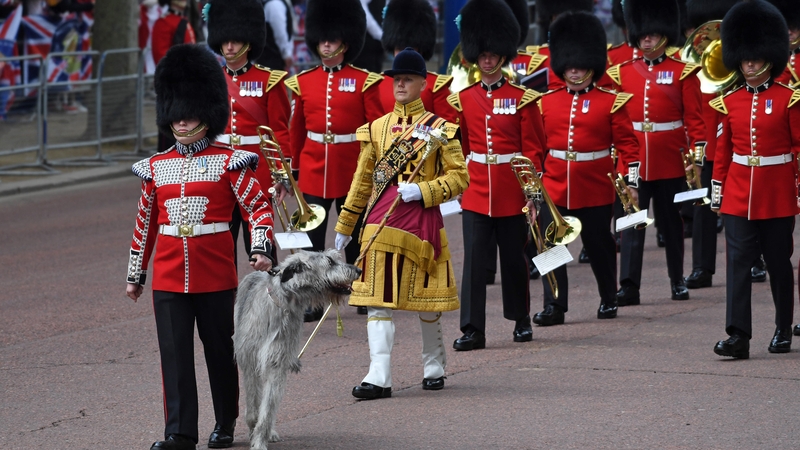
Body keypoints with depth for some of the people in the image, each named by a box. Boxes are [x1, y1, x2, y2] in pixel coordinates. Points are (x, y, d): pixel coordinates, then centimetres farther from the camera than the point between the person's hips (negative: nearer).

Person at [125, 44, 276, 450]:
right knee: (174, 354, -3)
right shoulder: (156, 167, 8)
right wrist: (135, 274, 15)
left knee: (220, 349, 9)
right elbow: (145, 223, 14)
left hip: (215, 275, -2)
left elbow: (259, 206, -5)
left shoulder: (228, 163, -2)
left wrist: (262, 249, -20)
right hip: (169, 276, 2)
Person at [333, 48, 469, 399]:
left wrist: (422, 191, -17)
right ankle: (379, 376, -11)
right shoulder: (376, 128, 9)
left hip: (422, 220, -2)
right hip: (381, 222, 2)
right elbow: (363, 181, 15)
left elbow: (459, 176, -2)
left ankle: (433, 365, 29)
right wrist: (344, 226, 17)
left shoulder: (439, 129, 0)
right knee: (378, 298, -7)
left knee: (426, 297, 10)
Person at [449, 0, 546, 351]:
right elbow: (458, 147, 11)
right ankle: (472, 329, -8)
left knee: (514, 257, 10)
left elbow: (533, 148, -1)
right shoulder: (463, 100, 5)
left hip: (512, 193, -1)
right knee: (474, 259, -7)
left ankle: (521, 319, 26)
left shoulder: (522, 98, -1)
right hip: (475, 191, 1)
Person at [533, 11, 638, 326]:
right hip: (554, 187, 2)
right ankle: (554, 307, -2)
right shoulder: (546, 103, 6)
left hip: (595, 189, -2)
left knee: (599, 245, 9)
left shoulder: (611, 103, -2)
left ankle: (609, 299, 26)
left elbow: (627, 144, -1)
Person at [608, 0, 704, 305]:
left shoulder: (683, 73, 1)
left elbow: (694, 118, 1)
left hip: (670, 162, -1)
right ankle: (628, 286, -9)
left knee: (671, 220, 10)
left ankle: (677, 280, 21)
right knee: (631, 221, -5)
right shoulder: (621, 74, 6)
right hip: (633, 161, 1)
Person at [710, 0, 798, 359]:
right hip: (738, 195, 2)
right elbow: (722, 151, 10)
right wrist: (716, 191, 8)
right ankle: (738, 336, -13)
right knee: (738, 261, -8)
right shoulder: (730, 102, 5)